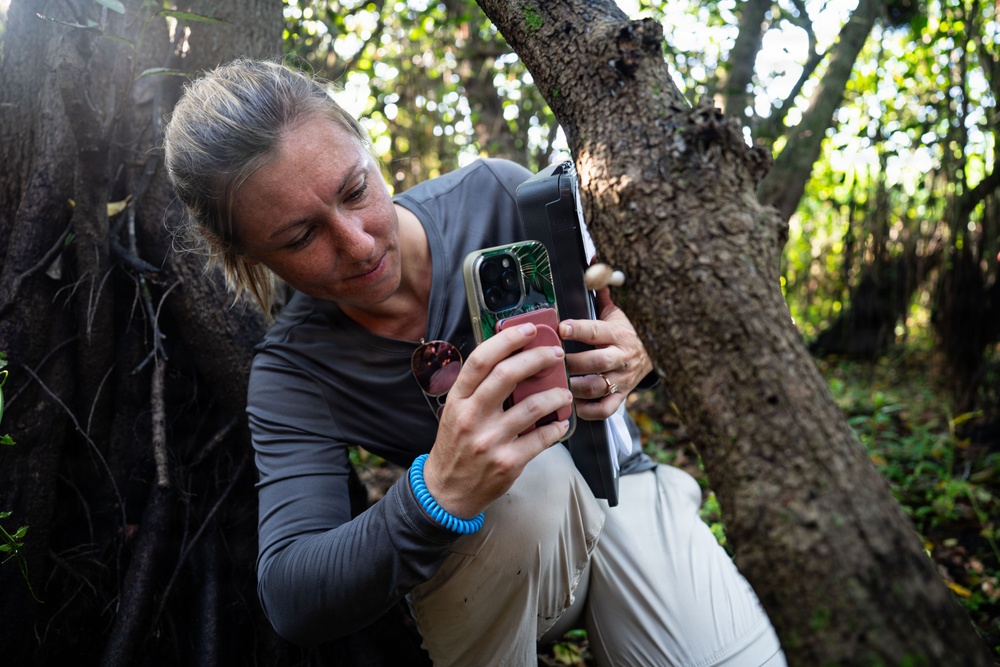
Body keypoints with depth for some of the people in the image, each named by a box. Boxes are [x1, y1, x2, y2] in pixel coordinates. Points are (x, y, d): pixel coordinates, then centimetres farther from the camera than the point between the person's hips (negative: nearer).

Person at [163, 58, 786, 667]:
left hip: (614, 476, 1)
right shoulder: (292, 375, -18)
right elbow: (289, 598, -26)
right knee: (536, 480, -35)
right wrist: (438, 492, -45)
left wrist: (642, 348, -31)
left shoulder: (496, 196, -16)